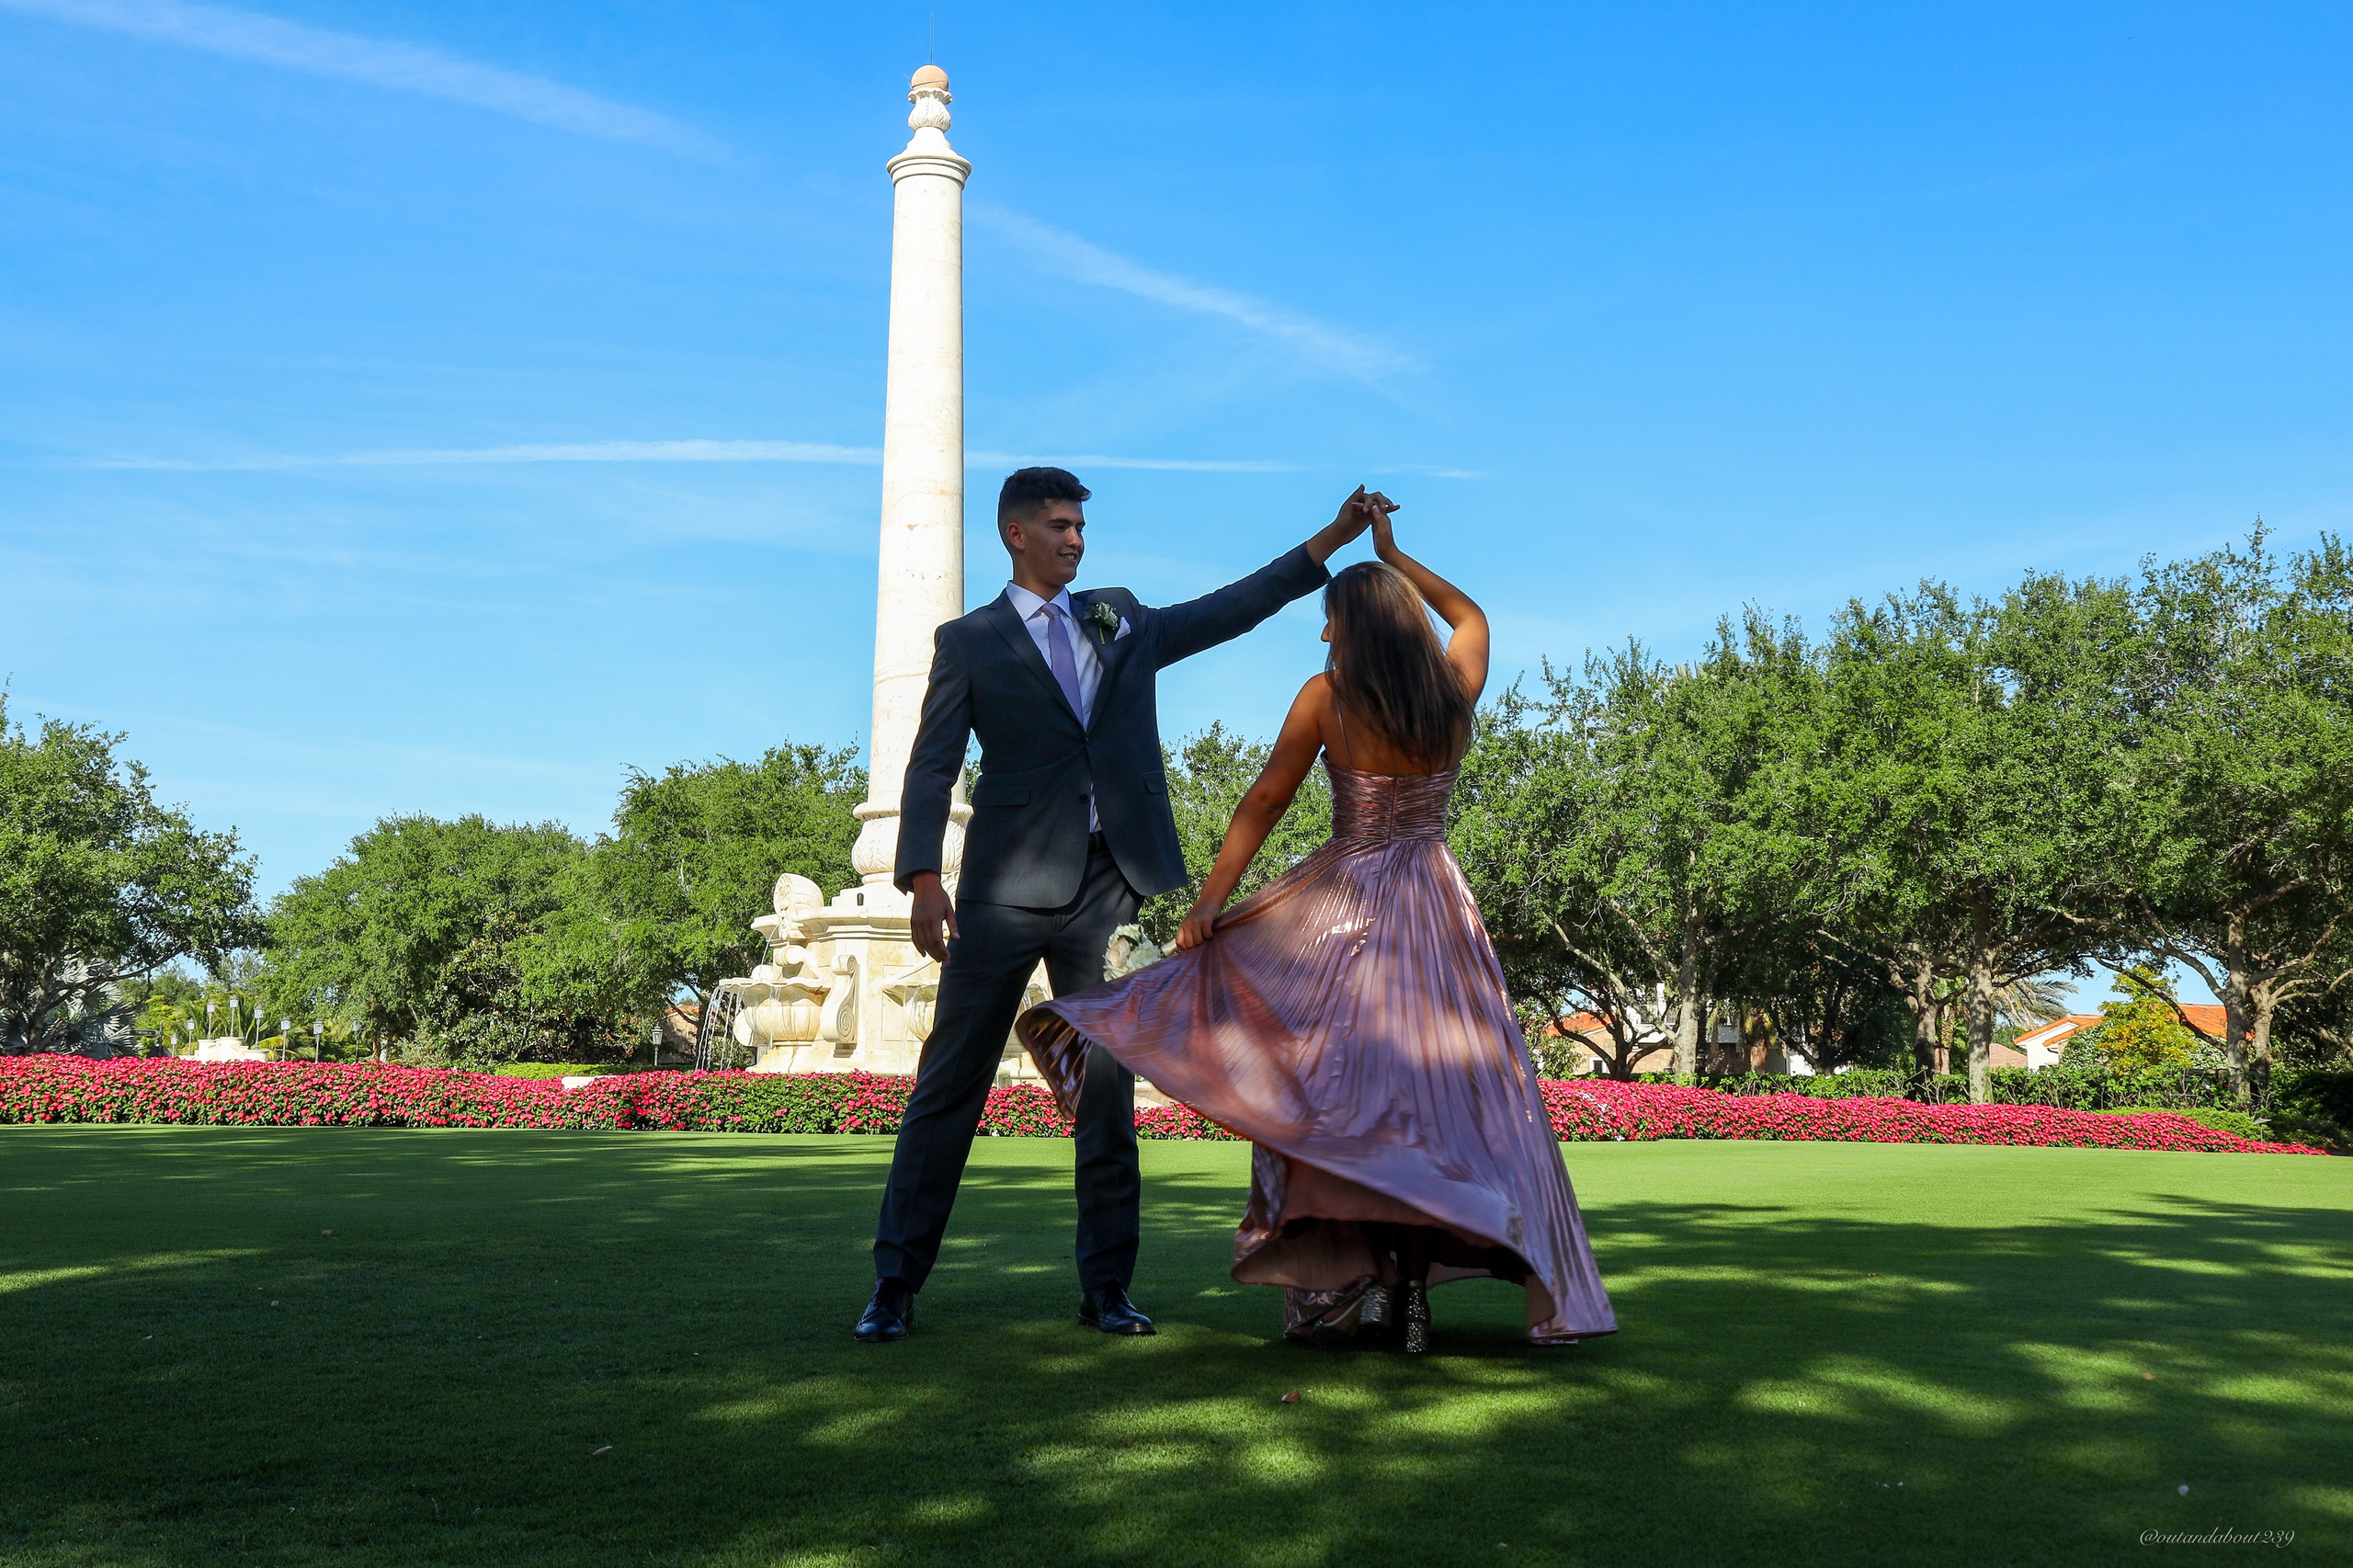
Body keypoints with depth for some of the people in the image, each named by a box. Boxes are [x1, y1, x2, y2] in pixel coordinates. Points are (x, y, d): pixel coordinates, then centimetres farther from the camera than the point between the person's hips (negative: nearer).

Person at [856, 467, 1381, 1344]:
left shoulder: (1121, 621, 17)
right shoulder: (969, 641, 6)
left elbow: (1232, 609, 18)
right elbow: (932, 768, 0)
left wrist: (1334, 538, 12)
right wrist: (923, 880, -12)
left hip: (1110, 884, 3)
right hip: (1011, 886, -3)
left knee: (1109, 1090, 5)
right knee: (950, 1083, 0)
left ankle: (1106, 1286, 14)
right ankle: (896, 1284, 9)